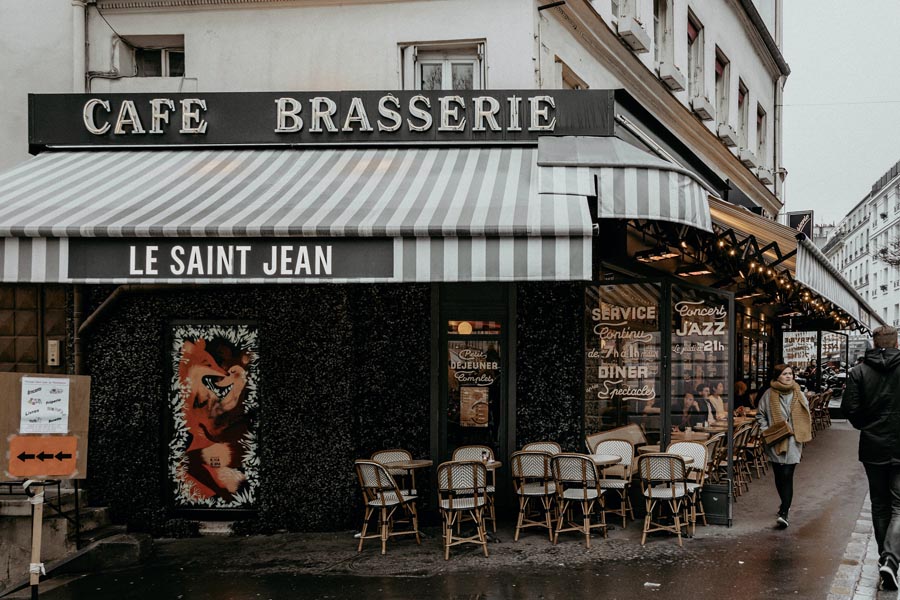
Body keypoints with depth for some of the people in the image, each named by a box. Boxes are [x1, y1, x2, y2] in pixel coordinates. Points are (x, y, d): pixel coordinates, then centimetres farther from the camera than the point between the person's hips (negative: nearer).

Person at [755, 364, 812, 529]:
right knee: (779, 476, 8)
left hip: (792, 442, -1)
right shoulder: (769, 395, 0)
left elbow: (806, 417, 10)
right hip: (775, 442, 1)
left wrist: (803, 434, 2)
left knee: (787, 476, -7)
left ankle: (784, 513, -10)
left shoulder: (798, 395, 4)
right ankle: (785, 504, 26)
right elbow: (760, 414, 9)